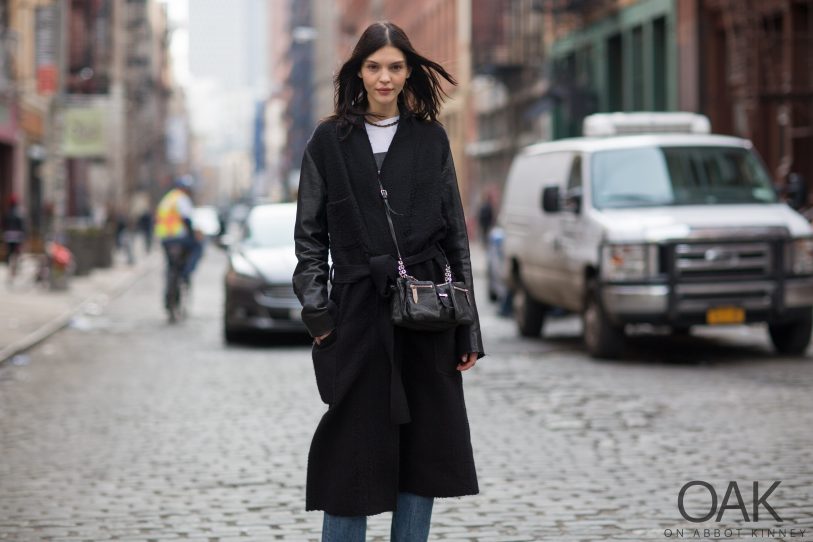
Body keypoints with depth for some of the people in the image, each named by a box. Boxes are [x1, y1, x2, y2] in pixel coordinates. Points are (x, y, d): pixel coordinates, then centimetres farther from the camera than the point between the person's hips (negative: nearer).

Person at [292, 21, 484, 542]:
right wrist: (315, 308, -7)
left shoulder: (431, 140, 8)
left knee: (424, 448, 4)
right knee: (353, 453, -1)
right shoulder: (330, 141, 4)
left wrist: (469, 328, 2)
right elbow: (310, 234, 5)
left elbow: (456, 235, 7)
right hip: (357, 310, -2)